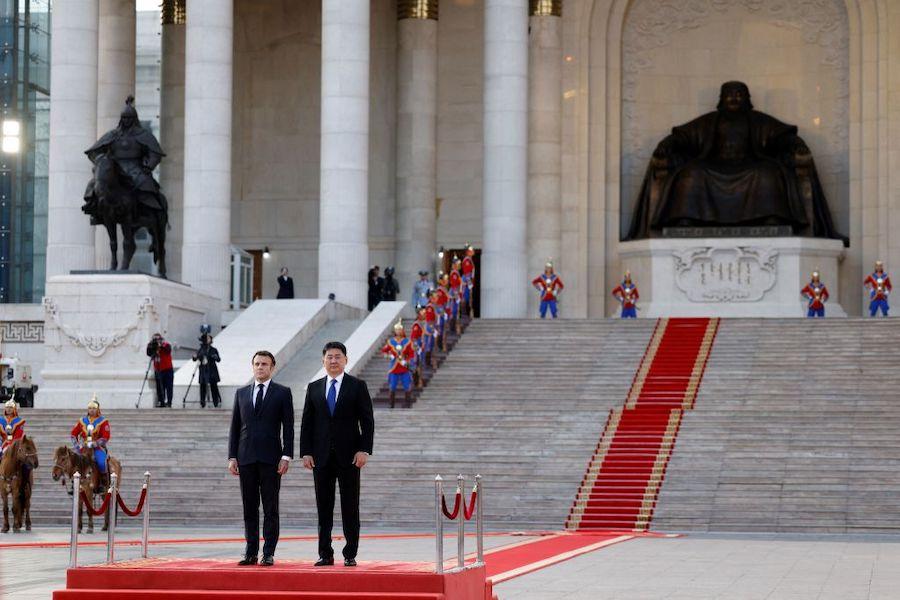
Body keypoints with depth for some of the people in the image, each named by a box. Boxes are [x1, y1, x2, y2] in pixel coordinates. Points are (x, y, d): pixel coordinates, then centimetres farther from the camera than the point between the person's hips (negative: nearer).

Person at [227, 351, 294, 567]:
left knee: (270, 508, -2)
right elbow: (235, 427, 13)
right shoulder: (241, 393, 14)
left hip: (270, 458, -3)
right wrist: (232, 457, 5)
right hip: (246, 458, 3)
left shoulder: (282, 393, 4)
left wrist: (286, 456, -9)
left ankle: (269, 553, 0)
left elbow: (288, 427, 0)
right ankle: (251, 553, 8)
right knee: (249, 508, 5)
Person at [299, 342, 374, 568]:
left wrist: (364, 450, -10)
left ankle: (350, 555, 5)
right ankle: (325, 554, 7)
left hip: (349, 455, -2)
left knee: (350, 507, 1)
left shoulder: (357, 386, 2)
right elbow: (307, 423, 9)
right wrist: (306, 452, 0)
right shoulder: (314, 388, 10)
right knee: (323, 508, 3)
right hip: (321, 456, 2)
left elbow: (367, 420, -1)